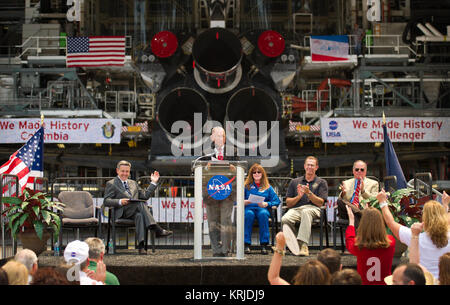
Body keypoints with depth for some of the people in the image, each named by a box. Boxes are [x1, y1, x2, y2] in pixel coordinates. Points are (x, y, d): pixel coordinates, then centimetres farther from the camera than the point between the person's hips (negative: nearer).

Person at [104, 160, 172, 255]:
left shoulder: (133, 183, 31)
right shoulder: (111, 184, 13)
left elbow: (145, 196, 25)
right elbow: (106, 201, -1)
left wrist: (154, 183, 19)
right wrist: (120, 202, -18)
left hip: (134, 213, 5)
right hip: (121, 213, -5)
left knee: (139, 215, -34)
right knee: (140, 204, -33)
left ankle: (141, 245, -47)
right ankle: (157, 229, -43)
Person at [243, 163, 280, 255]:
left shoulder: (268, 187, 20)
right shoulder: (246, 186, 19)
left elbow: (276, 201, 8)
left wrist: (266, 204, -9)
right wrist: (246, 202, -13)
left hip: (262, 209, 0)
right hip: (249, 208, 0)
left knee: (263, 214, -36)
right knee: (249, 214, -37)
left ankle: (264, 244, -37)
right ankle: (246, 244, -37)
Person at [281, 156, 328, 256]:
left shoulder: (321, 183, 19)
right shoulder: (295, 182, 24)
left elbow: (320, 203, 5)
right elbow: (288, 203, 16)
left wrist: (309, 193, -9)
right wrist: (299, 196, -3)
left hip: (313, 209, -2)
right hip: (296, 209, 2)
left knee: (306, 212, -42)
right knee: (285, 219, -35)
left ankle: (303, 244, -51)